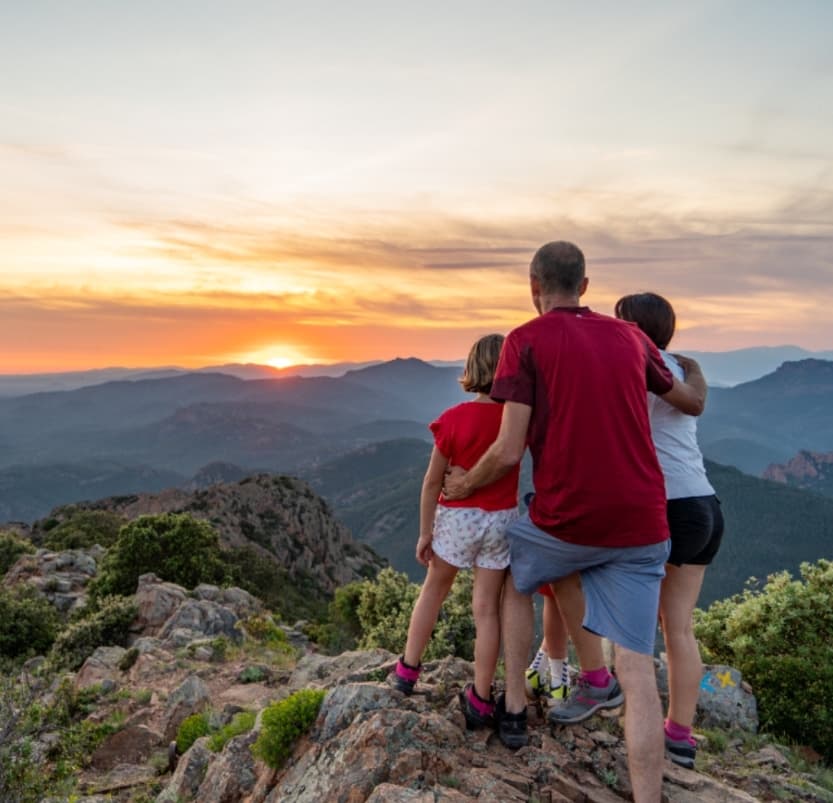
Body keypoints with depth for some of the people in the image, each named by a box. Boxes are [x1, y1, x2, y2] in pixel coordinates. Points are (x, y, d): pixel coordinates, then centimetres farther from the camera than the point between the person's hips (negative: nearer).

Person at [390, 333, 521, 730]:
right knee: (487, 607, 8)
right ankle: (480, 700, 17)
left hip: (457, 516, -1)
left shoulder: (453, 419, -14)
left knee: (434, 588, 21)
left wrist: (424, 532, 0)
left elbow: (432, 481, -9)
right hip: (501, 519, 1)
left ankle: (407, 668, 31)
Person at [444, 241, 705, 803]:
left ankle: (514, 708, 31)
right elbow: (694, 403, 24)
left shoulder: (525, 341, -5)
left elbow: (509, 451, -11)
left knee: (515, 579, 29)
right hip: (642, 525, 4)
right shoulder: (630, 337, 10)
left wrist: (466, 484, 9)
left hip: (567, 518, -3)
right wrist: (691, 361, 46)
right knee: (638, 671, 12)